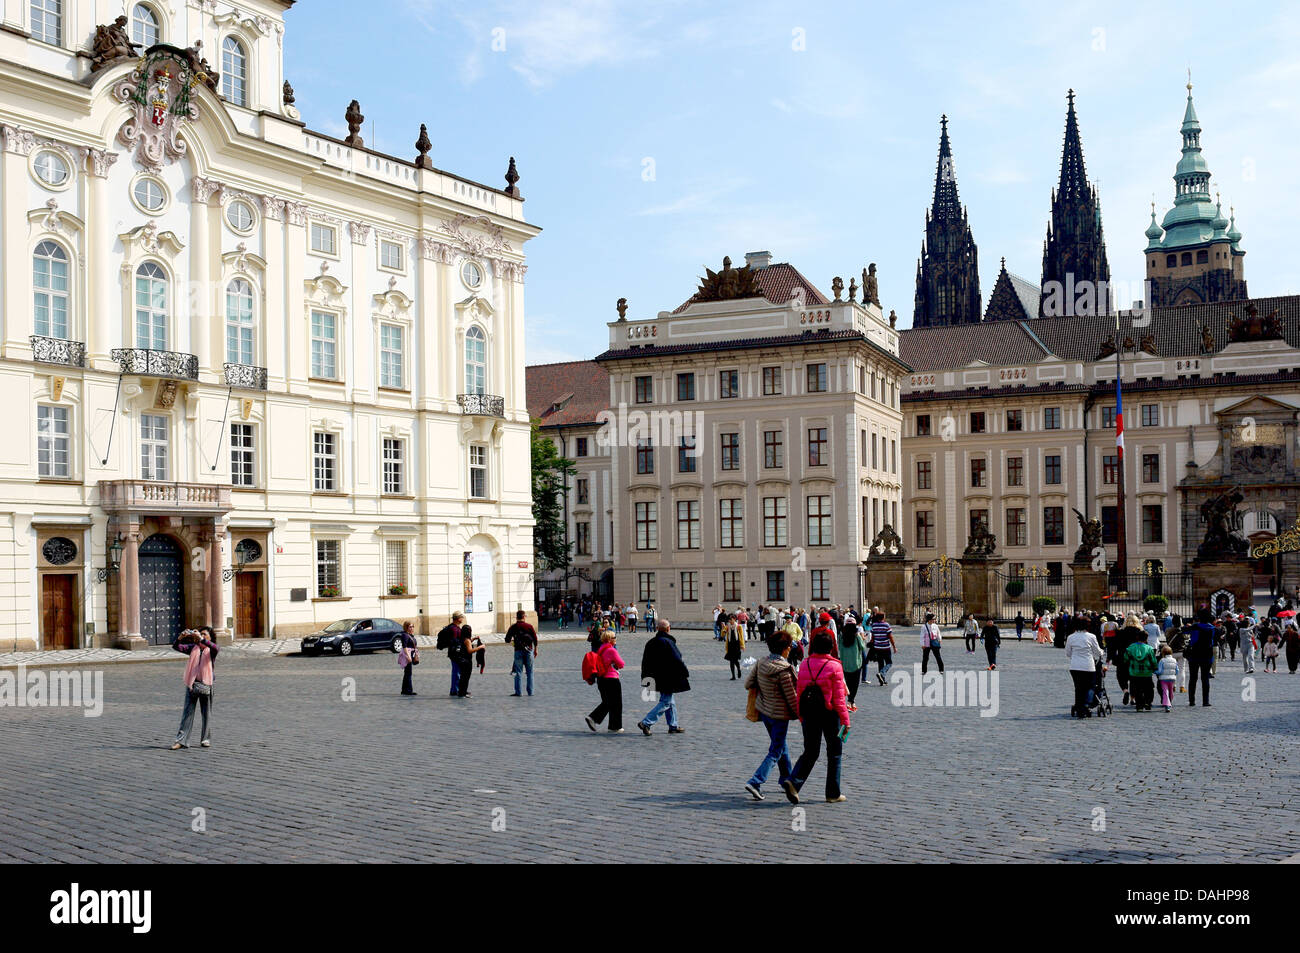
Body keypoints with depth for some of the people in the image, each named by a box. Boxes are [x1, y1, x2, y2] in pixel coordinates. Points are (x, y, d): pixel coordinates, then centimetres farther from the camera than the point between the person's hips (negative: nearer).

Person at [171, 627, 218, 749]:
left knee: (206, 714, 5)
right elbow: (176, 647, 1)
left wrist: (201, 639, -31)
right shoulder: (193, 648, 10)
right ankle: (181, 740, -1)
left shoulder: (211, 650, 1)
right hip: (191, 683, 2)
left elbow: (215, 648, -23)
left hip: (206, 683, -2)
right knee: (187, 712, 0)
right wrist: (181, 637, -19)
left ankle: (206, 739, 15)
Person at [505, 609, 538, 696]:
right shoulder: (529, 626, -1)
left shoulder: (513, 627, -1)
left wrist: (512, 640, 23)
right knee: (530, 672, 8)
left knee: (518, 672, 3)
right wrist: (535, 650, 10)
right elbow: (535, 639, -1)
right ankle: (530, 691, 9)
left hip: (518, 651, 0)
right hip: (529, 651, 0)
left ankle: (518, 692, -1)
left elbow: (507, 640, 1)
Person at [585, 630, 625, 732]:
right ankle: (615, 727, 12)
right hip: (611, 679, -8)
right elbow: (621, 664, -12)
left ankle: (592, 718, 6)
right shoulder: (612, 650, -17)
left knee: (606, 703, 19)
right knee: (616, 704, 5)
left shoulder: (600, 650, 8)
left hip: (600, 679, 8)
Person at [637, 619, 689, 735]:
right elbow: (677, 660, -16)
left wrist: (645, 678, 20)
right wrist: (685, 673, -4)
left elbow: (645, 662, 12)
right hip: (668, 679, -9)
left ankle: (673, 726, 24)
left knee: (671, 701, 19)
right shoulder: (668, 642, -18)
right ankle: (645, 723, -11)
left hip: (657, 678, 9)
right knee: (666, 702, -5)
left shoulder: (650, 643, 6)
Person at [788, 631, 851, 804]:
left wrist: (801, 717, 16)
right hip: (830, 714, -4)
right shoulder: (834, 666, -11)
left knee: (810, 752, 14)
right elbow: (839, 697, -11)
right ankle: (833, 794, 15)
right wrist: (845, 720, -5)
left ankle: (794, 782, -8)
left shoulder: (805, 665, 2)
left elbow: (799, 693, 6)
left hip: (809, 714, 4)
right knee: (834, 754, 12)